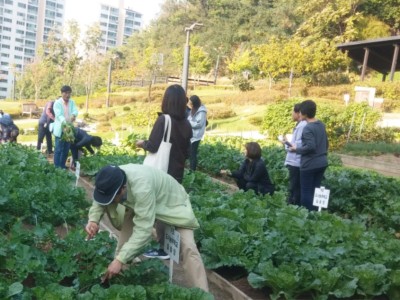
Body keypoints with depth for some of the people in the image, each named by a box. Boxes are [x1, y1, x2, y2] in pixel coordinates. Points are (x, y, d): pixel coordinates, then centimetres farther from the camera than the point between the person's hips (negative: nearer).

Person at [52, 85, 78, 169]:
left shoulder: (72, 102, 7)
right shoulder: (57, 103, -8)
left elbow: (75, 110, -9)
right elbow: (59, 115, -20)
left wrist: (73, 115, -34)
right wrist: (65, 123, -38)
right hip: (60, 128, -5)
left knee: (66, 149, 11)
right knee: (59, 149, -2)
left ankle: (62, 165, 23)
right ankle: (57, 166, 4)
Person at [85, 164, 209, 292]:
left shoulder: (141, 187, -45)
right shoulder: (112, 180, -24)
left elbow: (143, 229, -44)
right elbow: (99, 201, -3)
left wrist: (120, 260, -45)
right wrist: (93, 220, -24)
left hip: (171, 203, -6)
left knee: (187, 248, -19)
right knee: (124, 241, -1)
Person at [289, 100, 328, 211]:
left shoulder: (307, 128, -18)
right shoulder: (321, 125, 8)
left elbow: (310, 146, -27)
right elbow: (326, 143, 16)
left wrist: (296, 149, -13)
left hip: (310, 165, -8)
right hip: (322, 163, 8)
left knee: (306, 193, 3)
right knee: (315, 191, 16)